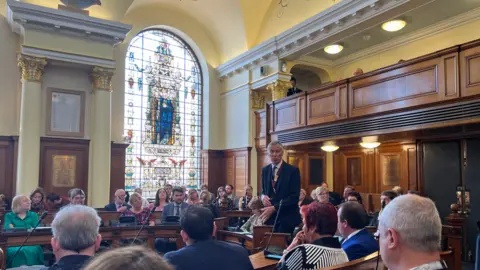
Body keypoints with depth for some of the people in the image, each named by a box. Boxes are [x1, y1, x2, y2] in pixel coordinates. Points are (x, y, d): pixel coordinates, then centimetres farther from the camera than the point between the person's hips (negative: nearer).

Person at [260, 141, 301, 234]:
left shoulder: (293, 170, -6)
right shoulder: (265, 170, 9)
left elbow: (294, 197, -12)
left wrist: (274, 207, -17)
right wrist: (263, 196, -5)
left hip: (287, 218, -4)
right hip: (270, 216, 4)